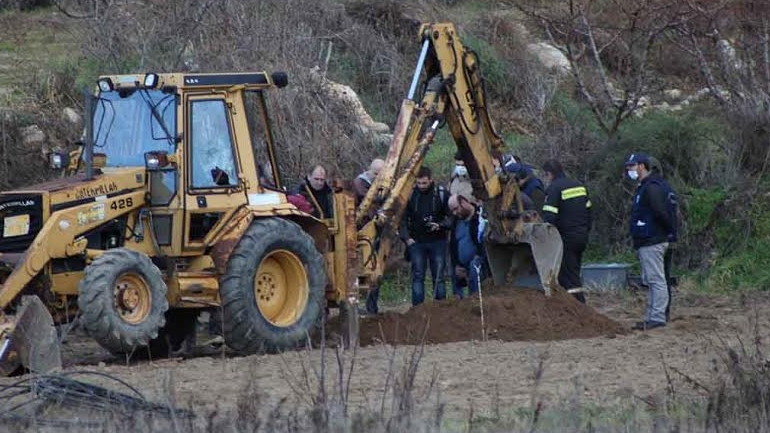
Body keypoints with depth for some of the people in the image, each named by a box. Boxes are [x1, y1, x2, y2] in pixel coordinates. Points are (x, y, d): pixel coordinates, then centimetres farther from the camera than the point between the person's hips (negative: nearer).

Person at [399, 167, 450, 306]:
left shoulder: (441, 194, -2)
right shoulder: (410, 195, 1)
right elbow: (403, 219, 7)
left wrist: (440, 226, -16)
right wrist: (406, 238, -4)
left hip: (437, 241, -1)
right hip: (417, 242, 1)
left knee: (438, 277, 2)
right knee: (418, 277, -1)